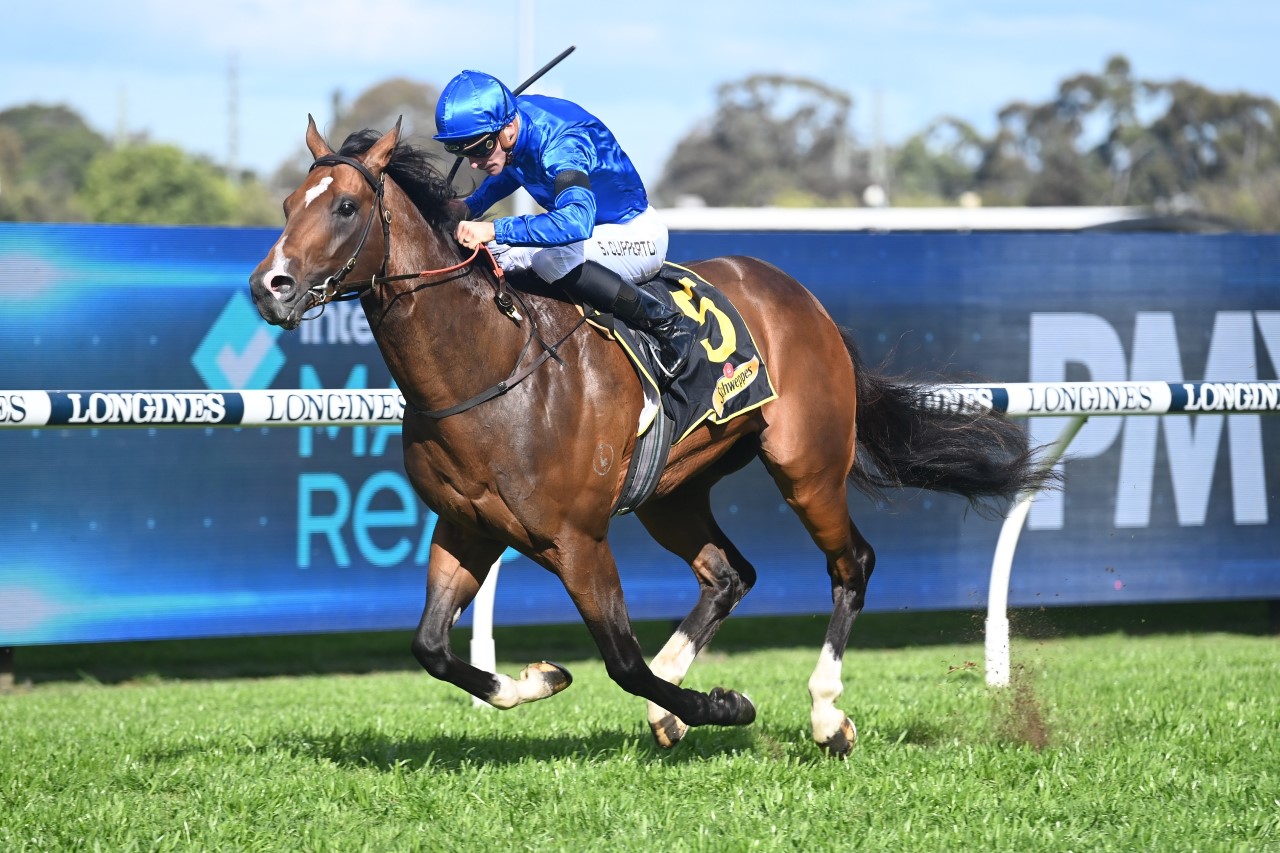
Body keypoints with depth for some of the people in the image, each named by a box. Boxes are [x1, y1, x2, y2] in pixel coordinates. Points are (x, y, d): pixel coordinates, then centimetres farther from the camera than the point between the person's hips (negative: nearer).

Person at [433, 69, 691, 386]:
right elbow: (512, 169, 16)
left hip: (639, 237, -9)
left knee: (550, 256, -36)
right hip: (596, 230, 9)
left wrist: (495, 230, -53)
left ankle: (665, 322, -23)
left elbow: (577, 221, -51)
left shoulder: (561, 146, -33)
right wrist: (471, 207, -1)